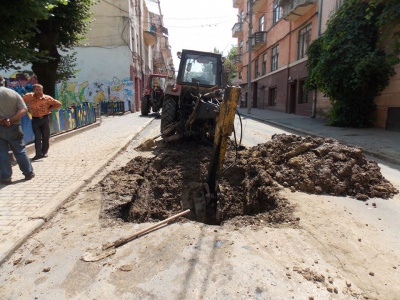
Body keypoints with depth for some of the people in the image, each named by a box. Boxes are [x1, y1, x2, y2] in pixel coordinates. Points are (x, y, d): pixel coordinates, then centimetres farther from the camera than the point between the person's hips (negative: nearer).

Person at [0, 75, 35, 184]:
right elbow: (24, 109, -8)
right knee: (20, 151, 12)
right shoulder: (14, 93, 0)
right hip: (14, 127, 2)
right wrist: (11, 120, -11)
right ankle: (29, 173, 18)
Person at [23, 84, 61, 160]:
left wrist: (49, 109, -8)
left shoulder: (47, 98, -7)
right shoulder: (29, 96, -3)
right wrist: (28, 109, 3)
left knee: (45, 137, 5)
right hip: (35, 120, 1)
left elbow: (58, 104, -3)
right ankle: (38, 154, 2)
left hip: (45, 119, -1)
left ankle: (44, 152, 17)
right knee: (37, 137, 1)